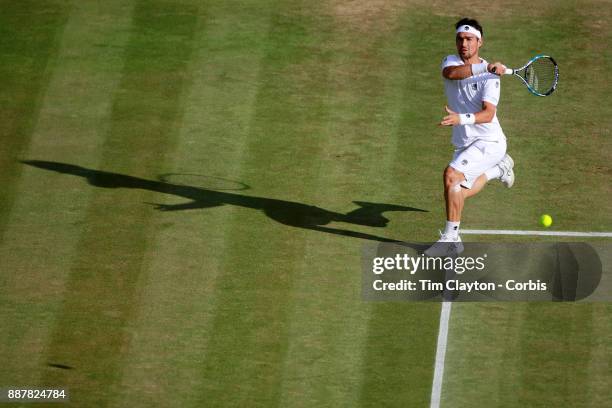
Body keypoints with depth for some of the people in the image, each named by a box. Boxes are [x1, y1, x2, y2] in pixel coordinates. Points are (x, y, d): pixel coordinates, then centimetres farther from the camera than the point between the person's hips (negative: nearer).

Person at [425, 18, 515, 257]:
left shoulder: (490, 76, -12)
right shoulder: (451, 62, 1)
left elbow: (488, 114, -26)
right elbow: (451, 73, -26)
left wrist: (461, 119, -44)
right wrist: (484, 67, -40)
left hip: (488, 141, -7)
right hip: (463, 144, 7)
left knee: (451, 175, -27)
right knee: (459, 194, 20)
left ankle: (451, 238, -20)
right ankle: (499, 168, 47)